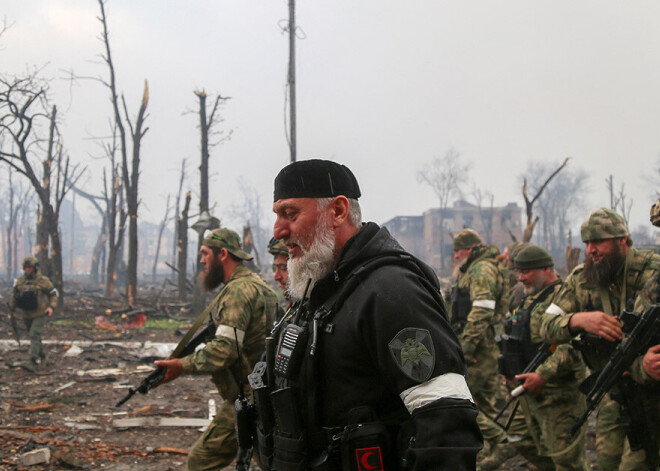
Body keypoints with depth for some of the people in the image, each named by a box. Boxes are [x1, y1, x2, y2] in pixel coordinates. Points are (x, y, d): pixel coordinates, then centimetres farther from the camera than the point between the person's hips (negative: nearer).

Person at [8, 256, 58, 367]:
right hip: (27, 315, 5)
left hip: (40, 314, -5)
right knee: (32, 335, 17)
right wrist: (11, 312, 14)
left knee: (35, 335, -17)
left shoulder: (43, 281, -10)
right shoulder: (19, 281, 0)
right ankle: (41, 354, 34)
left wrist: (51, 307, -15)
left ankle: (34, 357, -20)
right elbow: (13, 296, 11)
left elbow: (53, 294, -1)